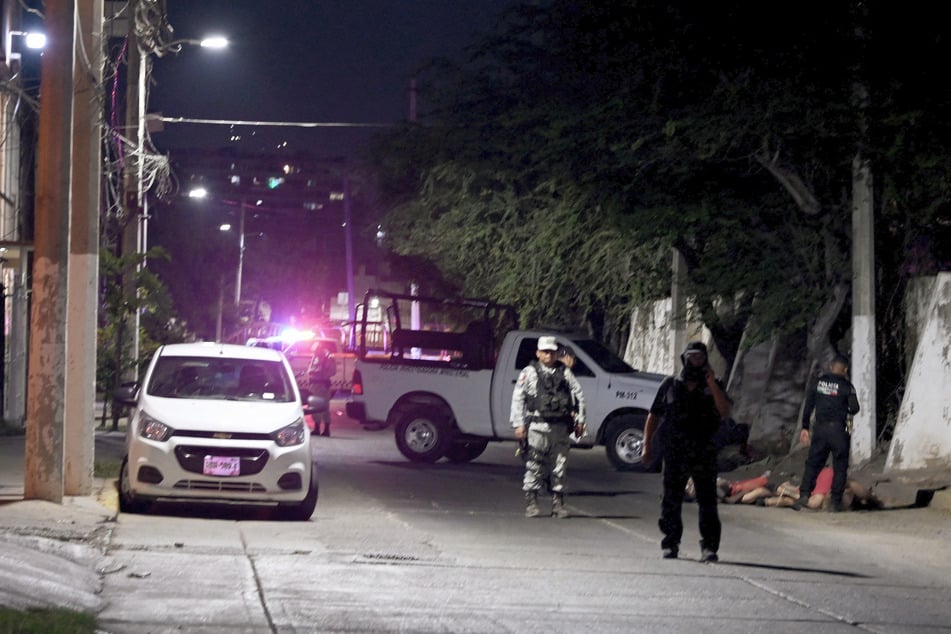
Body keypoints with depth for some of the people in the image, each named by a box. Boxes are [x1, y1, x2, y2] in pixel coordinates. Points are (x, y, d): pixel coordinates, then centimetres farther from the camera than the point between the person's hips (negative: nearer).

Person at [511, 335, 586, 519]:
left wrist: (580, 420, 7)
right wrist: (519, 424, -6)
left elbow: (578, 394, 14)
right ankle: (531, 503, 0)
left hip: (560, 427, 3)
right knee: (534, 465, -5)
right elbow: (518, 398, 2)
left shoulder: (564, 372, 14)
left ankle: (558, 503, 11)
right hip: (538, 426, -3)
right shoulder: (529, 372, 5)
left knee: (559, 465, 4)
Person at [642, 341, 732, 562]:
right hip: (674, 453, 1)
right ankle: (670, 544, 12)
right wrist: (647, 446, 5)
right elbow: (654, 416, 11)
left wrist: (712, 385, -15)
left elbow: (725, 411, -8)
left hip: (704, 454, -1)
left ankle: (709, 547, -1)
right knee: (671, 502, 2)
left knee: (707, 503, -4)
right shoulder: (670, 385, 9)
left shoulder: (713, 388, 9)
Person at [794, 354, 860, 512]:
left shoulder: (819, 382, 6)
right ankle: (835, 502, 3)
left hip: (820, 428, 3)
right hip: (838, 429, -3)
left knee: (813, 463, 9)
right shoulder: (846, 385, -4)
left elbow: (808, 406, 7)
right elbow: (854, 409, -4)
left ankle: (804, 494, -6)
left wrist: (805, 428, 13)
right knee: (840, 467, 6)